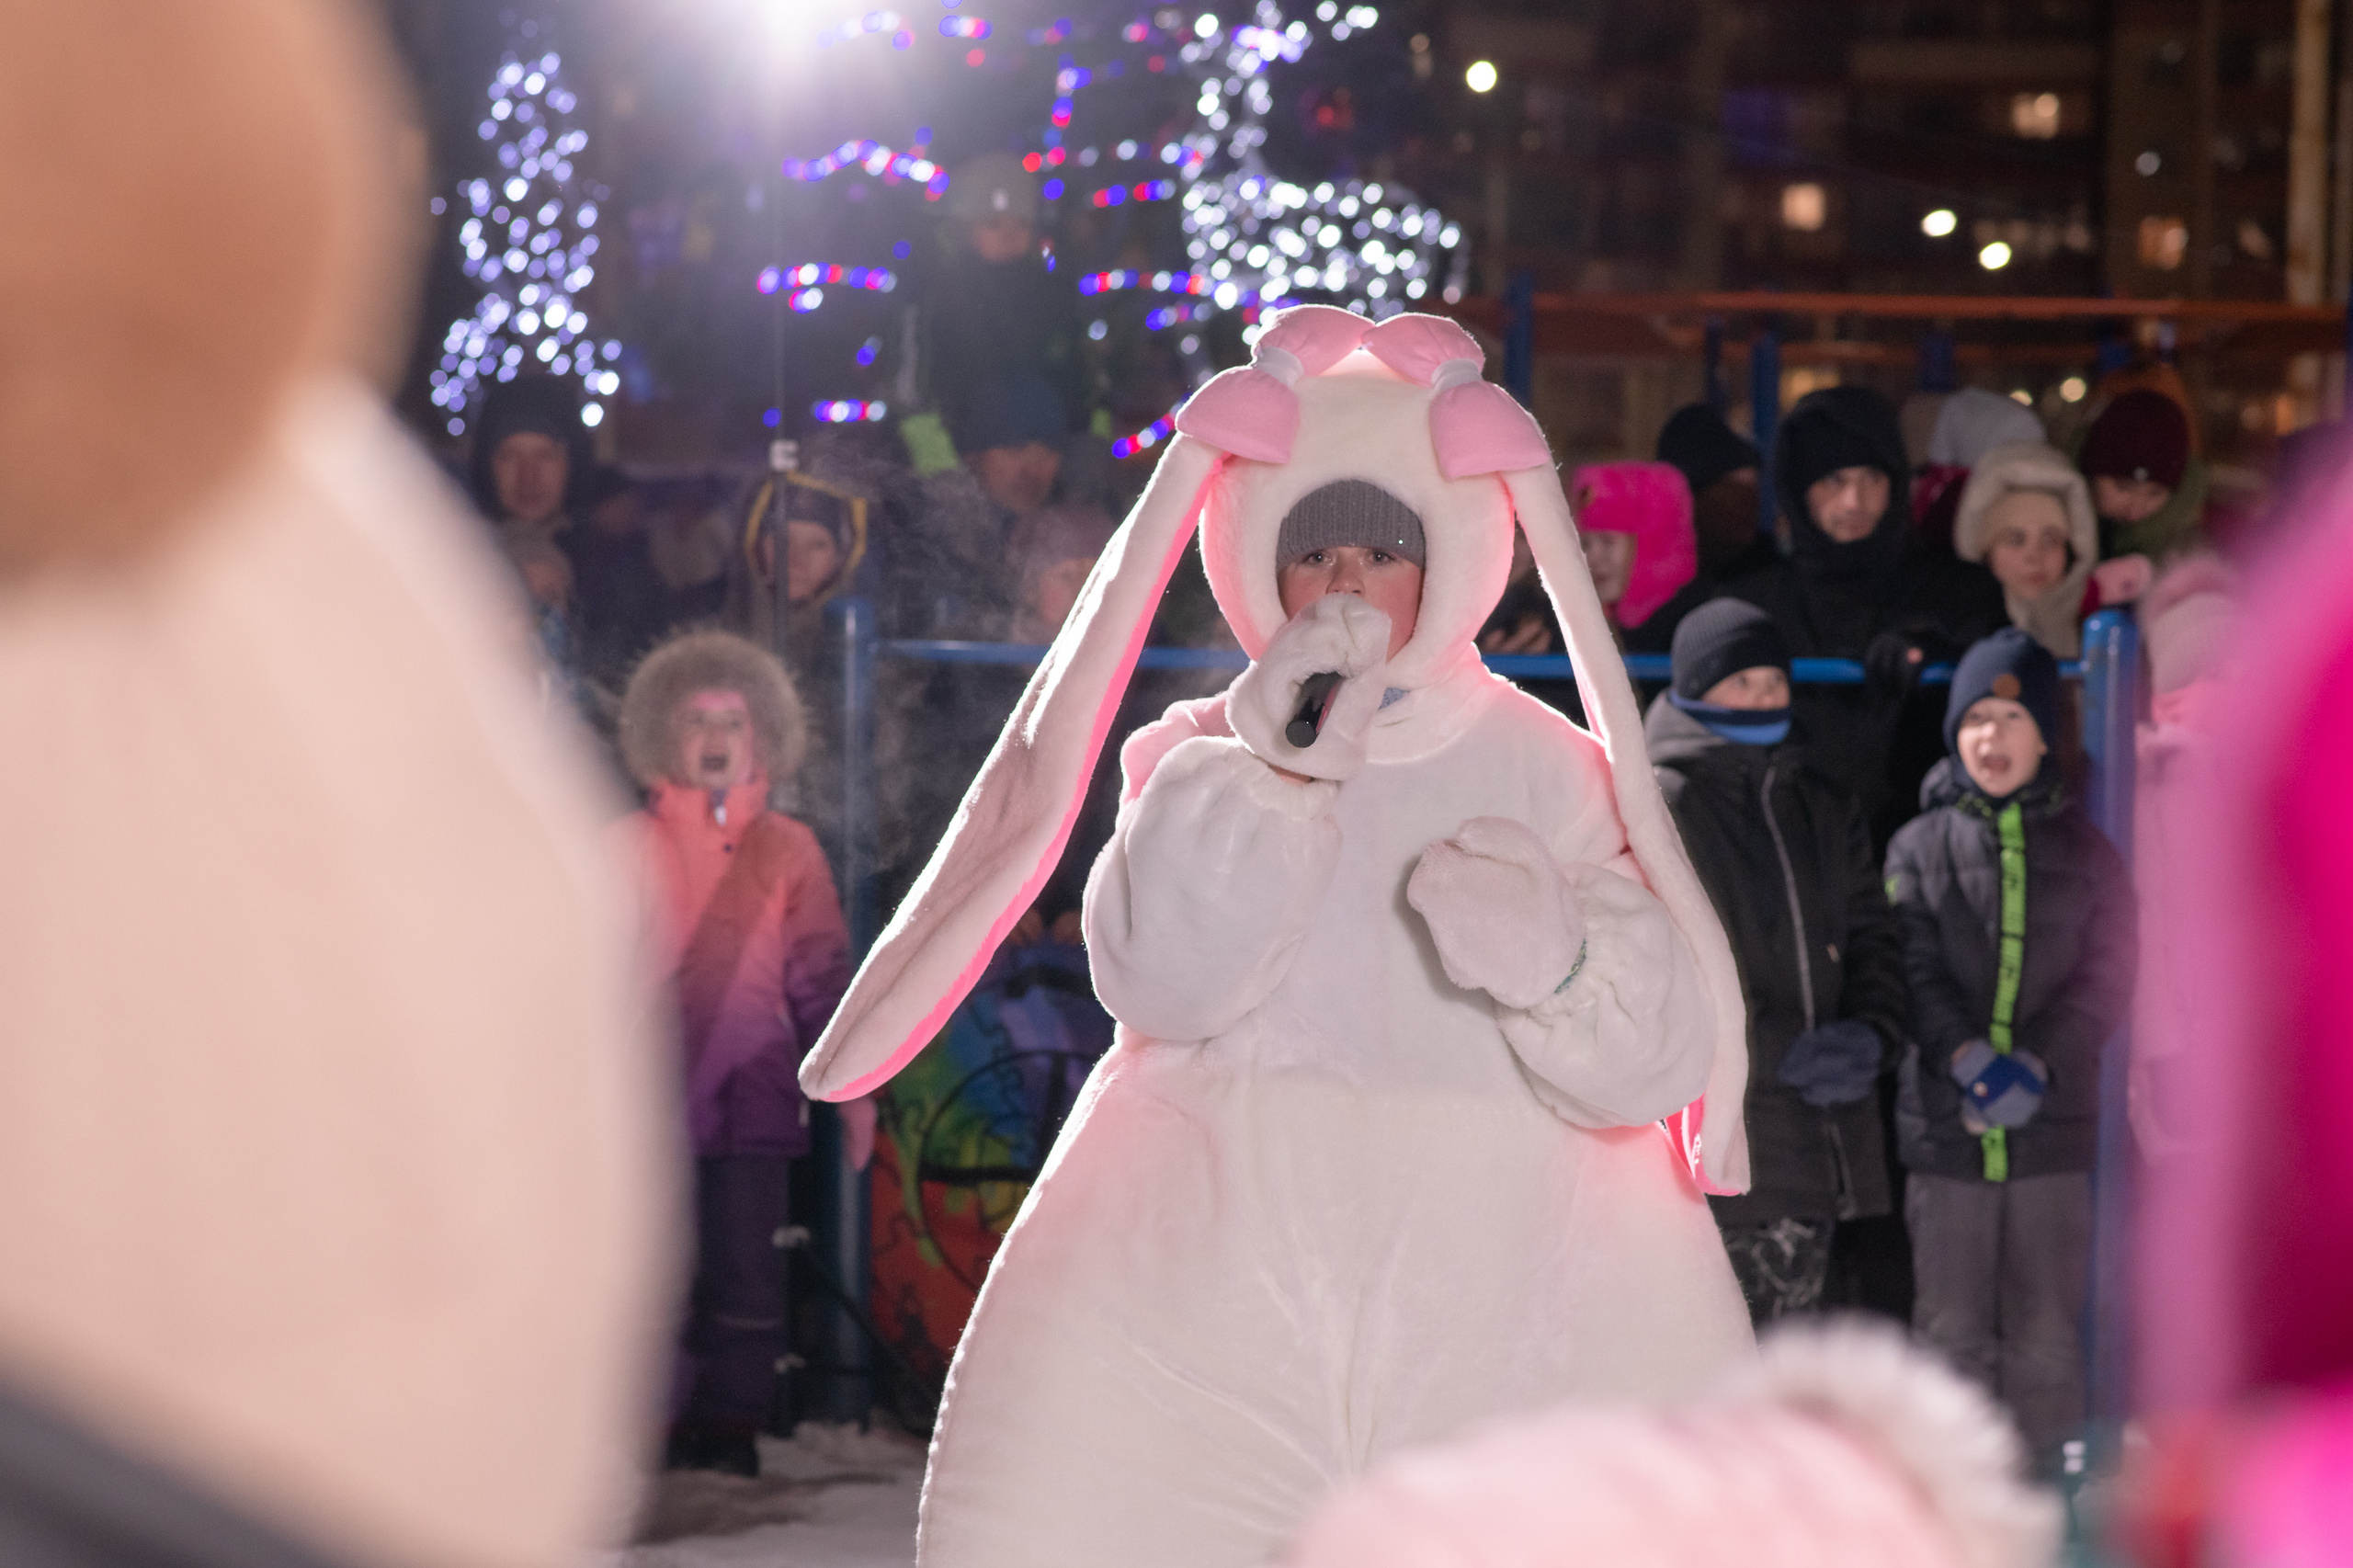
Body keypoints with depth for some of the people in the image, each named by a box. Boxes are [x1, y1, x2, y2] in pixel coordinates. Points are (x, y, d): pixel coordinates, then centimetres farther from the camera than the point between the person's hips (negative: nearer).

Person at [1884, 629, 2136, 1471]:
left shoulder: (2085, 852, 7)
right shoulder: (1919, 848, 5)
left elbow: (2106, 978, 0)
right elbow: (1914, 972, -4)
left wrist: (2037, 1064, -15)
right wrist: (1971, 1059, -20)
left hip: (2053, 1125, 0)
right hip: (1944, 1125, 0)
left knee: (2045, 1338, 3)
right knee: (1952, 1335, 4)